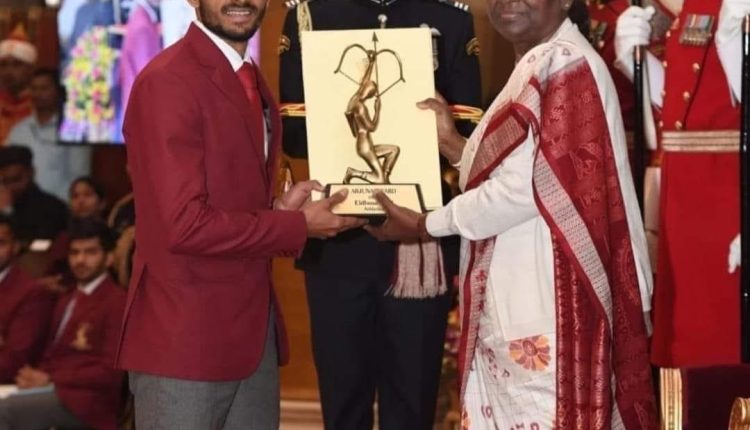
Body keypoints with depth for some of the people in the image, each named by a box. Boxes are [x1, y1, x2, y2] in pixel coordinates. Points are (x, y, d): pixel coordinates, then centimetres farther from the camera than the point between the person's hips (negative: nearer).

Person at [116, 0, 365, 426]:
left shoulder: (251, 79, 13)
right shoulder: (167, 82, -16)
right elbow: (184, 224, -21)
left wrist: (278, 209, 1)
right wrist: (299, 225, -13)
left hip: (254, 327, 8)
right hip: (186, 336, -8)